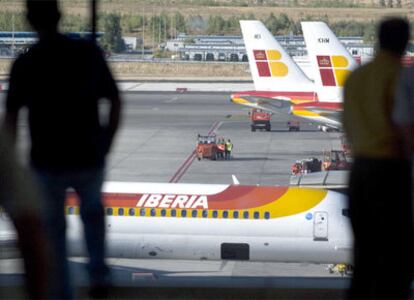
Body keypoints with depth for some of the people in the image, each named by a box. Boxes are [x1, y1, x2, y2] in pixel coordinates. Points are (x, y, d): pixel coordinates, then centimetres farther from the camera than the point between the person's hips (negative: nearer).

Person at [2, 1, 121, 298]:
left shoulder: (24, 63, -11)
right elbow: (115, 102, -1)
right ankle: (99, 274, 24)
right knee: (92, 209, 33)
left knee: (53, 229, 17)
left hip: (47, 163, -2)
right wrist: (105, 145, 13)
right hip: (89, 159, 2)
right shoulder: (89, 52, -6)